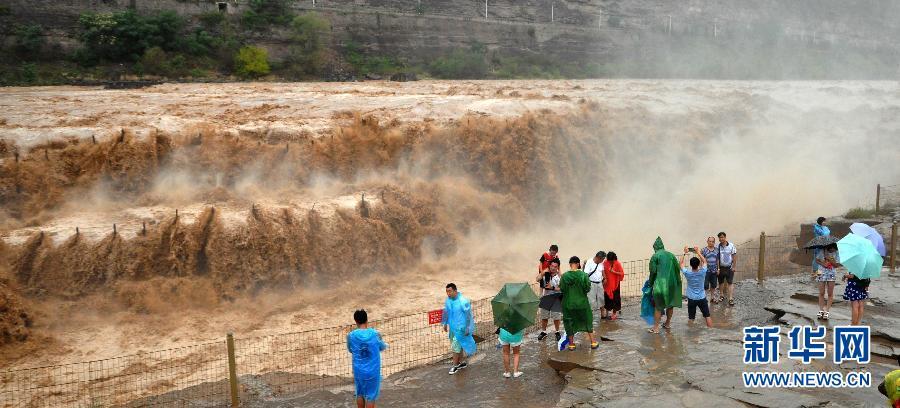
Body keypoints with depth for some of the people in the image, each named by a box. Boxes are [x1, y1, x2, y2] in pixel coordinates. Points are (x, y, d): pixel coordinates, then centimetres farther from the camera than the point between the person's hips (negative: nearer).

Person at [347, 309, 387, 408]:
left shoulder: (351, 335, -11)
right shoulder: (375, 334, -14)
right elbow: (382, 347, 5)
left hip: (358, 371, 2)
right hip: (373, 371, -2)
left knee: (360, 394, 21)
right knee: (370, 396, 10)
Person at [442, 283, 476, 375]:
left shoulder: (463, 301, -22)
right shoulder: (448, 300, -2)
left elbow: (468, 315, -17)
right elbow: (446, 312, 13)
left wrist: (467, 328, -15)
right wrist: (445, 324, 19)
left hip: (460, 327, -7)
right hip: (452, 327, 7)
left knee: (456, 346, -4)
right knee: (458, 345, 18)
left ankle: (455, 365, 9)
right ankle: (462, 362, 33)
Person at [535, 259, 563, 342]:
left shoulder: (559, 277, -10)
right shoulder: (545, 275, -3)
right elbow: (538, 279, -16)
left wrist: (552, 288, -22)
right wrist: (542, 273, -23)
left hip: (555, 298, -3)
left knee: (556, 317, 7)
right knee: (544, 316, 12)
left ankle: (557, 332, 27)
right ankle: (543, 332, 29)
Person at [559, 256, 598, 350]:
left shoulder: (564, 276, -11)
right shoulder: (583, 275, -13)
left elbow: (561, 289, -6)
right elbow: (587, 288, -10)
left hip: (568, 304, 0)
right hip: (582, 302, 0)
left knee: (569, 323, 12)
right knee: (588, 321, 16)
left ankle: (571, 344, 18)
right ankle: (593, 343, 20)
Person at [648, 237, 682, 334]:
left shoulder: (655, 256, -4)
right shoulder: (671, 255, 10)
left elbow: (653, 271, -6)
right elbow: (677, 269, 8)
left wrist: (651, 283, 7)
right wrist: (677, 282, 16)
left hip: (660, 283, -5)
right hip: (672, 283, 5)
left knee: (658, 305, -1)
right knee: (670, 304, 18)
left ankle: (656, 327, -3)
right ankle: (667, 323, 30)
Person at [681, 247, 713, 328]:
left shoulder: (687, 273, -17)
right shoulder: (702, 272, -16)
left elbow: (681, 263, -1)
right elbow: (704, 261, 2)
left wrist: (685, 253, 4)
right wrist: (698, 252, 5)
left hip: (691, 299, 0)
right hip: (702, 298, 0)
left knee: (690, 318, 8)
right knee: (707, 316, 12)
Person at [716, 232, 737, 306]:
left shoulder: (731, 245, -7)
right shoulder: (718, 246, -6)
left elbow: (734, 256, -3)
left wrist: (734, 267, -5)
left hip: (729, 268, -2)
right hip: (721, 267, 2)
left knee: (730, 283, -3)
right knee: (721, 282, 14)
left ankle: (731, 299, -3)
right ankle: (721, 295, 31)